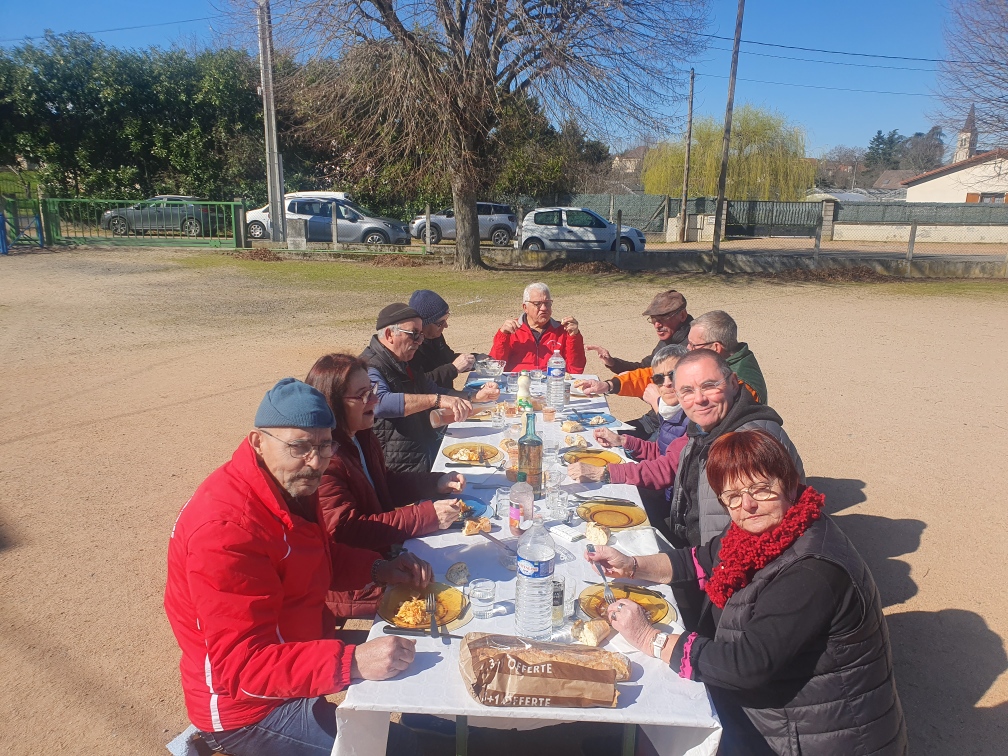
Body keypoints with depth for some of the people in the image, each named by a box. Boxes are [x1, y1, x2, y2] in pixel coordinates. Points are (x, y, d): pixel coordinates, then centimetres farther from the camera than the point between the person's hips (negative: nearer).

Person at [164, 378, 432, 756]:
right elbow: (241, 667, -31)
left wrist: (379, 568, -5)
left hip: (302, 647, 9)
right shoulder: (226, 528, -31)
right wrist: (353, 663, -40)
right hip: (247, 710, -9)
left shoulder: (291, 483, -3)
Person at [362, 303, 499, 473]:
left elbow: (437, 390, 26)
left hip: (430, 451, 10)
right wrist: (437, 400, -37)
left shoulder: (405, 365, 18)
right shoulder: (370, 367, -14)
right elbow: (380, 402, -34)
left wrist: (476, 396, 9)